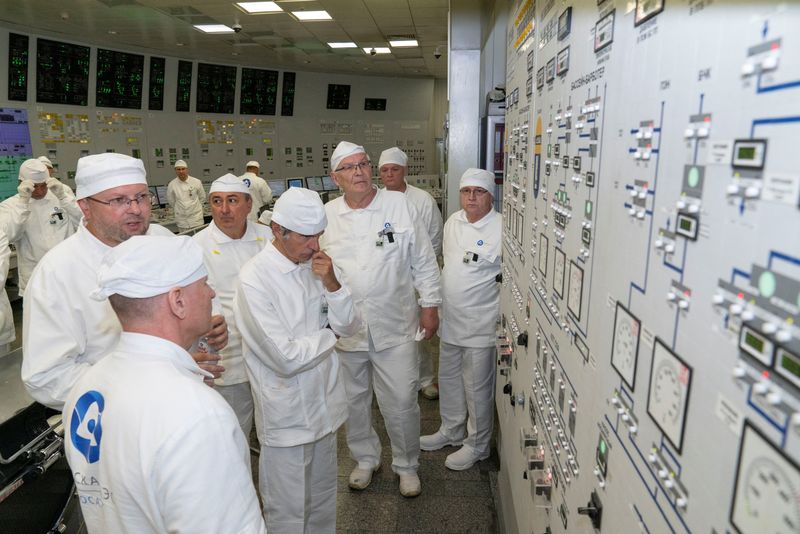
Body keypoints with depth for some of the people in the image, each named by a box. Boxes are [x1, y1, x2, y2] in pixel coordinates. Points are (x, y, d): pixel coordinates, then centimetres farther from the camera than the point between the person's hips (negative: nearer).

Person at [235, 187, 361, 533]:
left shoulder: (316, 265, 0)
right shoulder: (254, 278, -20)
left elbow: (350, 327, 1)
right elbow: (287, 358, -24)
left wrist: (332, 284, -16)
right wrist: (329, 334, -8)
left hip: (323, 404, 6)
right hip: (286, 416, -6)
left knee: (323, 501, 23)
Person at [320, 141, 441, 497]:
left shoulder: (399, 204, -3)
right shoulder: (326, 215, 2)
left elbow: (423, 260, 2)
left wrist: (430, 305, 1)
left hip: (395, 325, -2)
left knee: (401, 401, 3)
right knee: (354, 399, 16)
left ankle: (407, 464, 28)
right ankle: (365, 458, 40)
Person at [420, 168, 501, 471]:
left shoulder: (501, 229, -17)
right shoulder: (453, 222, 5)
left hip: (480, 326, -7)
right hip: (450, 320, 7)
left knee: (477, 388, 7)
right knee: (449, 379, 21)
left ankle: (477, 445, 27)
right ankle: (451, 431, 43)